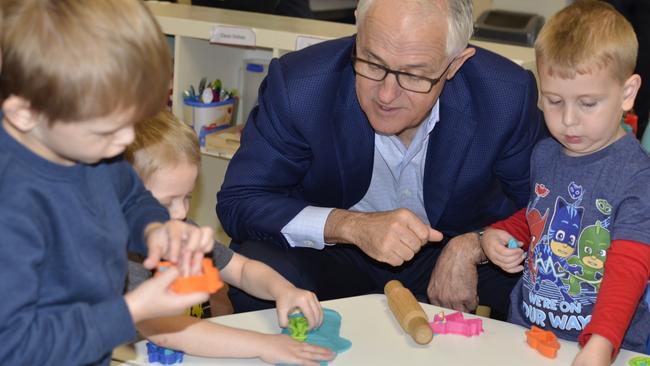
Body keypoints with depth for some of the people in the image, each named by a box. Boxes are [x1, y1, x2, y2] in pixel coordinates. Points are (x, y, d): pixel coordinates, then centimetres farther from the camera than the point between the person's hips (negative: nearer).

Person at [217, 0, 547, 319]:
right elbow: (237, 203, -18)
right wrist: (350, 226, -33)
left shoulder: (507, 96, -21)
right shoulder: (297, 85, -24)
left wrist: (471, 247, -25)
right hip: (333, 253, -1)